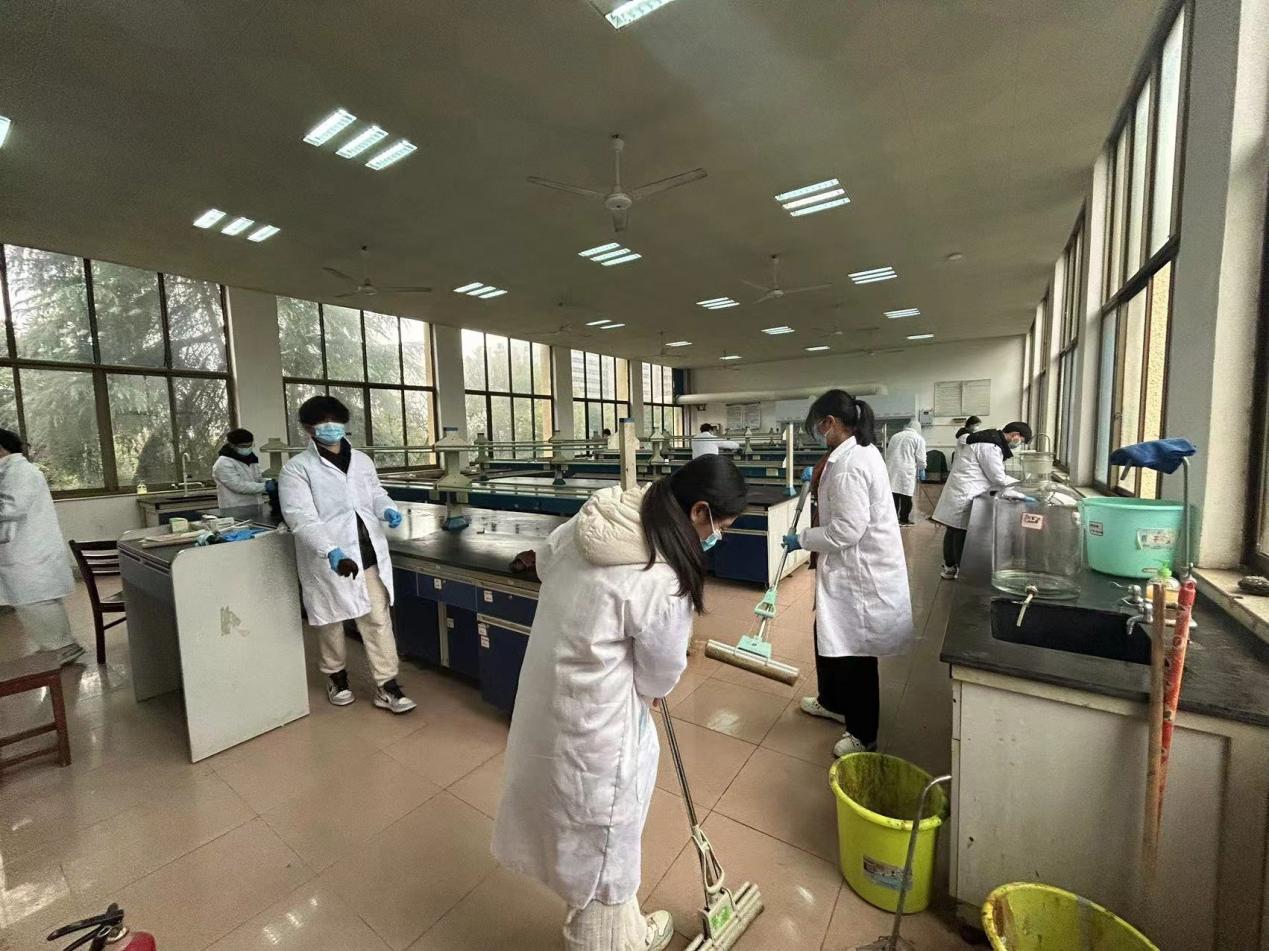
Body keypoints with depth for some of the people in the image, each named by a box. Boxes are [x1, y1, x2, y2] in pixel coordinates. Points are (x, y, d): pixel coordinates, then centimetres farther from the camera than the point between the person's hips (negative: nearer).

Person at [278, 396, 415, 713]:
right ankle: (335, 675, 41)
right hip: (327, 560, -3)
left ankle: (386, 686, 15)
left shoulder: (362, 460, 8)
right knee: (331, 622, 16)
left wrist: (387, 509, -4)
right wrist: (331, 551, -32)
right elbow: (301, 518, -18)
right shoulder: (296, 469, -8)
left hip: (368, 554, 3)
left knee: (378, 619, 4)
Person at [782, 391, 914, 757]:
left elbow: (846, 531, -26)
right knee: (829, 635, 23)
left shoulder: (848, 464, -25)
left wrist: (802, 539, -13)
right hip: (854, 565, 10)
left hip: (860, 572, -10)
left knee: (855, 650, 7)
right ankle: (833, 702, 44)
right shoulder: (862, 450, 8)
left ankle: (863, 733, 27)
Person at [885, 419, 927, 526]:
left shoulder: (895, 436, 16)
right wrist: (921, 468, 19)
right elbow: (921, 459, -1)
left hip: (892, 470, 4)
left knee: (894, 497, 8)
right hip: (906, 472, -4)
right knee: (906, 497, 6)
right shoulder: (918, 438, 1)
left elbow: (888, 454, 19)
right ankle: (904, 519, 12)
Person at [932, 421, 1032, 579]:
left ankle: (949, 567, 23)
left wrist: (1018, 483, 15)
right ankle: (963, 570, 9)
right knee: (962, 532, -1)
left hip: (960, 492, 10)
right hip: (965, 495, -10)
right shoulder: (990, 446, -17)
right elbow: (998, 478, -12)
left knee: (953, 530, 14)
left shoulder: (990, 440, 16)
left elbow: (994, 474, 22)